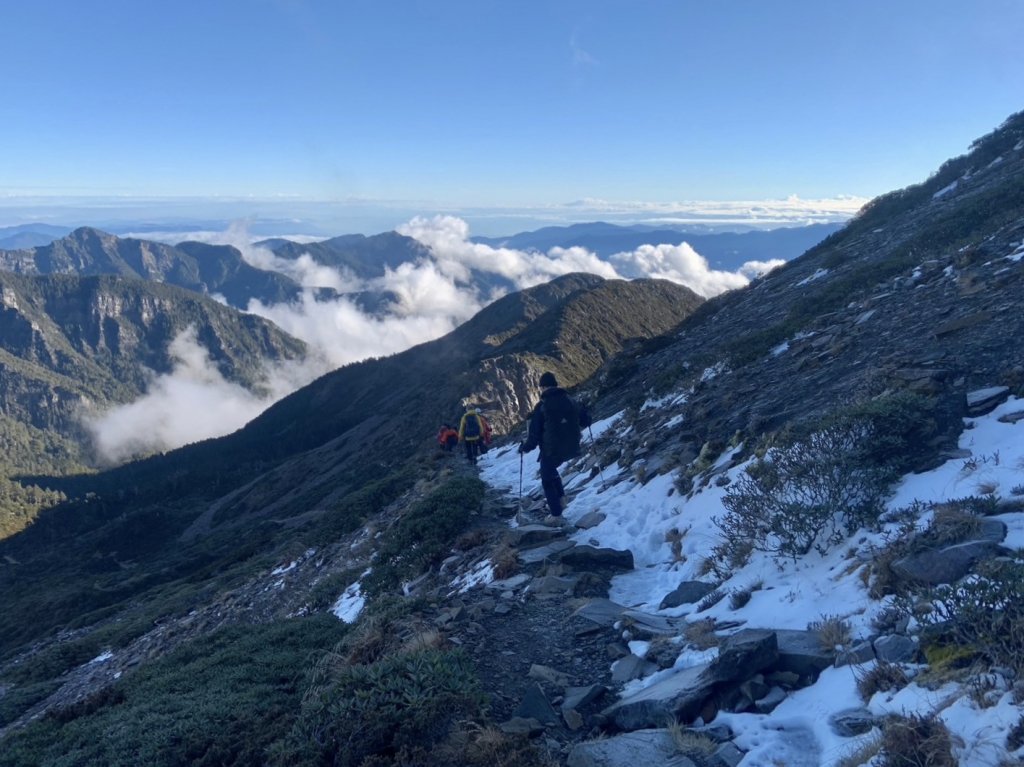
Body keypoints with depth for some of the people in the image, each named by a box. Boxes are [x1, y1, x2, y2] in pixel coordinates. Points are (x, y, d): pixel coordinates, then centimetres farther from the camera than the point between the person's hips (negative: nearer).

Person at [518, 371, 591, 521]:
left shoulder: (541, 406, -12)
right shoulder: (571, 401, 2)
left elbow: (535, 433, -10)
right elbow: (586, 420, 12)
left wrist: (524, 447, 6)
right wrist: (574, 431, 32)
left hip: (551, 450, -5)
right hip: (571, 448, 5)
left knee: (547, 481, 13)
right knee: (550, 469, 31)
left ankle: (556, 514, 13)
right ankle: (559, 496, 20)